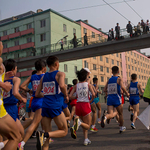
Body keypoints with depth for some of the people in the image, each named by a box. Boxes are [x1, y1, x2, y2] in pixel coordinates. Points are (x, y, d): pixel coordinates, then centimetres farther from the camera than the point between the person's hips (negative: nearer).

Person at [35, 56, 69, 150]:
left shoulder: (44, 77, 15)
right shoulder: (60, 74, -2)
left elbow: (37, 94, 17)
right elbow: (62, 85, -23)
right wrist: (66, 96, -6)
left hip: (45, 107, 6)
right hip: (55, 106, -6)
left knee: (47, 133, 12)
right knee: (64, 131, 8)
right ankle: (45, 135, -16)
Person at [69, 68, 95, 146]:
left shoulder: (76, 86, 4)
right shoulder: (88, 85, -3)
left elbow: (70, 96, -4)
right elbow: (93, 94, -17)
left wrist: (76, 97, 13)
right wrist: (91, 100, 0)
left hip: (78, 105, 4)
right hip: (86, 105, -4)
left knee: (85, 123, 24)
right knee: (88, 125, 5)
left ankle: (86, 140, 16)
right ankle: (79, 122, -26)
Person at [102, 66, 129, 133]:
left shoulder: (109, 80, 13)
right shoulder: (119, 79, -2)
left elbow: (105, 90, 13)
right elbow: (122, 87, -18)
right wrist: (127, 93, -2)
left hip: (109, 98, 3)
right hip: (116, 98, -3)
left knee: (110, 115, -5)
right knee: (120, 114, 17)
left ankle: (105, 117, -39)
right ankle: (121, 128, 29)